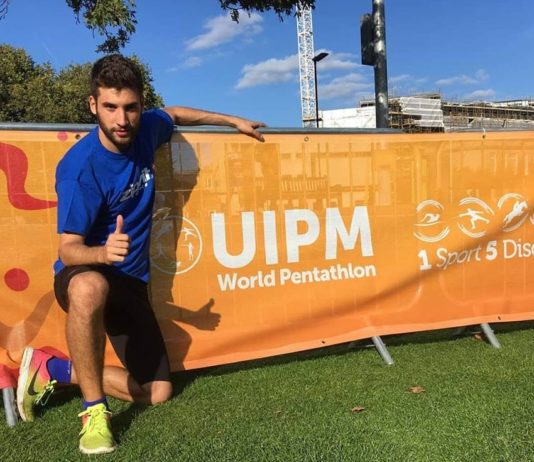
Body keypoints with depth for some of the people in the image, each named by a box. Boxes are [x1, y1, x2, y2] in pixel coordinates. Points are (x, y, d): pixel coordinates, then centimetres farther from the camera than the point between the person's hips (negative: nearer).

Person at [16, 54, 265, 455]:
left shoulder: (146, 131, -7)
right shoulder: (80, 166, -23)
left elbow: (175, 114, 17)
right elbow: (69, 249, -22)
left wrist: (234, 121, 21)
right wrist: (103, 253, -44)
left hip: (131, 280, 6)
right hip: (85, 271, -5)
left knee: (157, 393, 6)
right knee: (90, 288, -46)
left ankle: (51, 369, 17)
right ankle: (95, 409, -21)